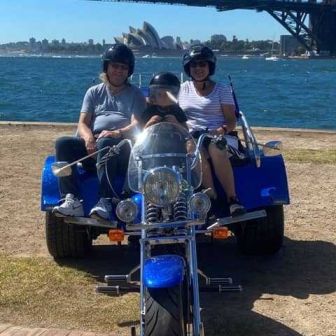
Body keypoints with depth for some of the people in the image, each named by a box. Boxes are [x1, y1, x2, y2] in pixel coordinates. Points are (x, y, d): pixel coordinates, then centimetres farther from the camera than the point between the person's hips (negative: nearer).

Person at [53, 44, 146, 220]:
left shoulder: (135, 94, 16)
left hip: (123, 147, -3)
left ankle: (105, 202, -44)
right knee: (63, 143, -24)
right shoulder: (94, 92, 23)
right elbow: (83, 123, 11)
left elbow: (137, 124, -1)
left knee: (105, 144, -38)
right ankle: (72, 200, -34)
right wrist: (88, 137, -14)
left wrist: (118, 133, -22)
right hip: (92, 146, 3)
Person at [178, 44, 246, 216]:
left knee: (216, 150, -38)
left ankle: (232, 198, -36)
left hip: (217, 136, -1)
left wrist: (222, 130, -20)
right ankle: (212, 199, -35)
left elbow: (231, 120, 3)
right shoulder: (183, 88, 18)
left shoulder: (222, 89, 11)